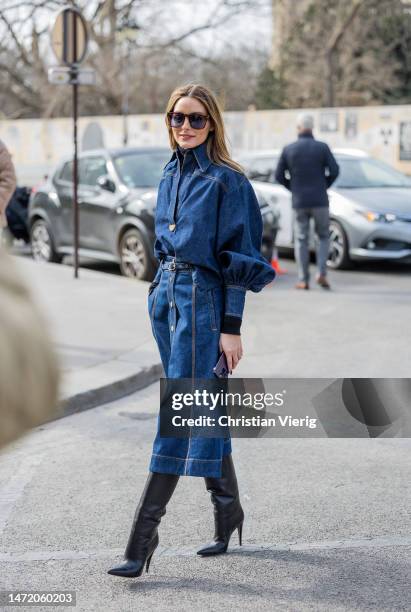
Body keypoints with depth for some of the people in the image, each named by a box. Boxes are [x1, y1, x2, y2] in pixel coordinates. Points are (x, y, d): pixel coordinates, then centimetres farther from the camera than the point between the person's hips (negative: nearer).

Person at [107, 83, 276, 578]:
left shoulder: (227, 181, -9)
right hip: (166, 295, 8)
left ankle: (143, 536, -9)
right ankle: (228, 510, 25)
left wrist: (232, 328, -14)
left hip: (203, 300, -8)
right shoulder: (171, 174, 13)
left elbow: (238, 260, -11)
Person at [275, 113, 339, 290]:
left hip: (299, 202, 1)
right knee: (323, 237, 14)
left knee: (301, 240, 8)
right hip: (320, 201, -1)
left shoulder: (288, 149, 1)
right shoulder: (322, 147, -3)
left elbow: (279, 175, 2)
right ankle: (322, 273, -2)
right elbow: (334, 171, -8)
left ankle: (303, 280, 4)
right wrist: (323, 187, 9)